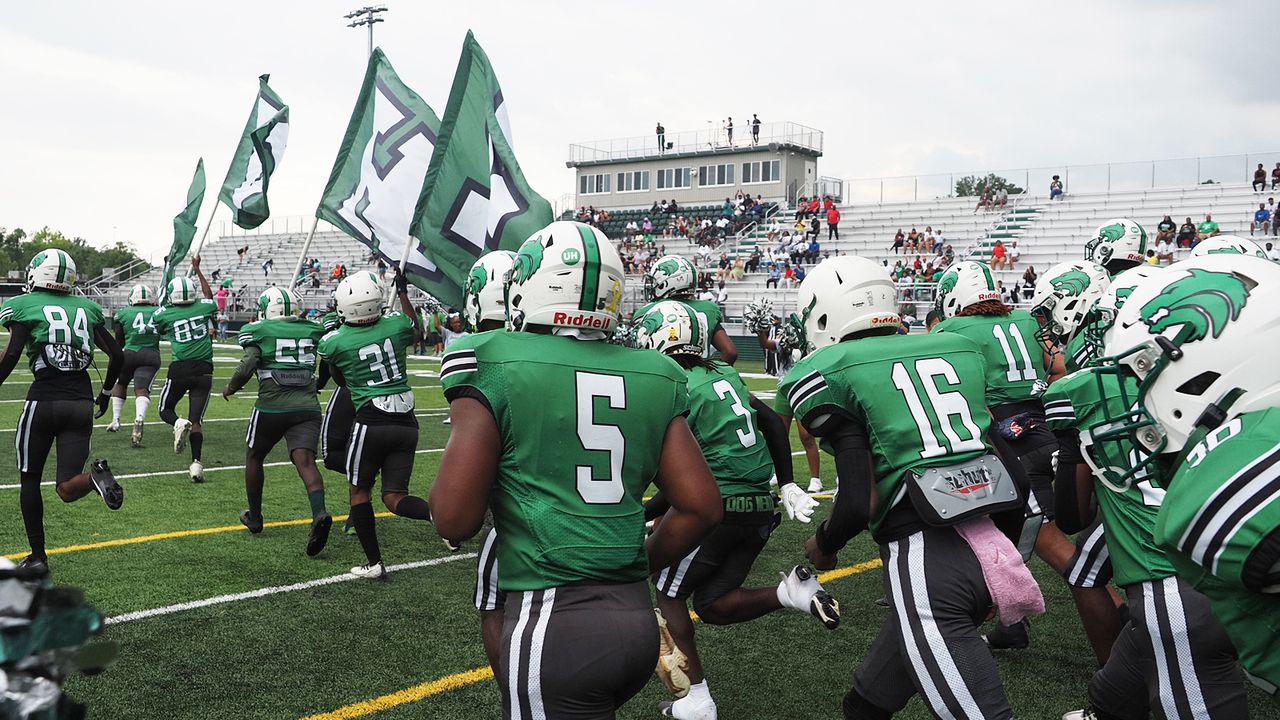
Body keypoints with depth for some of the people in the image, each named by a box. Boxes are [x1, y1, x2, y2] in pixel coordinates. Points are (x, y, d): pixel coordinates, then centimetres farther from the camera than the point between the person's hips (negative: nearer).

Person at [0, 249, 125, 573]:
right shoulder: (87, 308, 12)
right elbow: (117, 356, 12)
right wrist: (106, 392, 26)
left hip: (43, 400, -3)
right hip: (82, 403, 3)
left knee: (29, 479, 16)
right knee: (68, 489, 6)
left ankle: (37, 556, 18)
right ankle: (95, 475, -28)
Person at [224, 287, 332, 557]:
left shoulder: (260, 331, 0)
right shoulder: (314, 330, 10)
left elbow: (247, 366, -10)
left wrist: (230, 387, 7)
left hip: (271, 407, -2)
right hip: (307, 408, 2)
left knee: (254, 457, 21)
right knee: (305, 461, -8)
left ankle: (254, 517, 34)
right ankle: (319, 514, -33)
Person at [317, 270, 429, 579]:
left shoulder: (333, 342, -7)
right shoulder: (396, 325, -1)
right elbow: (417, 333, 26)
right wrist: (403, 293, 31)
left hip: (372, 422, -3)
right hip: (406, 423, 4)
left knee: (359, 491, 16)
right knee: (394, 497, 8)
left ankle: (374, 562, 17)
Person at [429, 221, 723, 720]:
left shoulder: (493, 366, -7)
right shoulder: (651, 377, 7)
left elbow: (454, 520, -10)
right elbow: (702, 507, 7)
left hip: (551, 620, -6)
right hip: (638, 617, 6)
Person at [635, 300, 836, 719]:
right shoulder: (723, 376, 10)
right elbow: (774, 424, 16)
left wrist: (637, 516, -5)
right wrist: (787, 486, 22)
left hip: (720, 507, -8)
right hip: (761, 510, 8)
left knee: (669, 593, 12)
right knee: (712, 605, 16)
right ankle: (793, 592, -4)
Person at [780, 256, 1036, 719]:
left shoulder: (828, 374, -3)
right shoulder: (957, 349, 15)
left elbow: (859, 503, -10)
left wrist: (822, 546, 10)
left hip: (924, 560, -8)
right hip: (987, 545, 8)